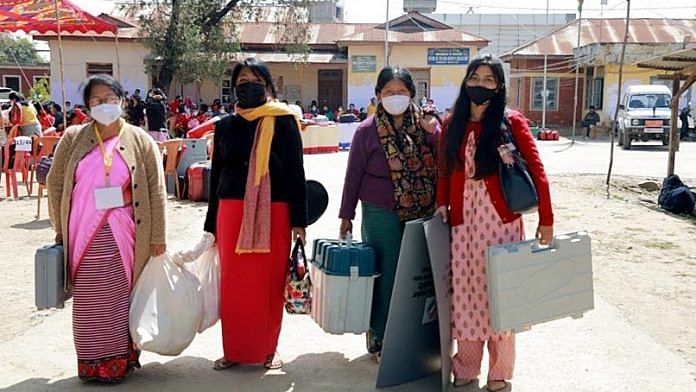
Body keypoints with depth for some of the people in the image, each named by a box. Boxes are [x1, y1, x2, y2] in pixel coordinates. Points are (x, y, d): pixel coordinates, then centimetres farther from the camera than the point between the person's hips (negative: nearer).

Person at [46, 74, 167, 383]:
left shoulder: (140, 141, 1)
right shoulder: (73, 138, 4)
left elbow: (156, 191, 0)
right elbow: (56, 183, 10)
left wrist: (157, 236, -2)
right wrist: (61, 227, 9)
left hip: (123, 236, -1)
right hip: (84, 235, 1)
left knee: (121, 297, 3)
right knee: (89, 301, 5)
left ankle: (121, 360, 17)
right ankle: (93, 363, 18)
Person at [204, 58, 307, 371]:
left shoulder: (284, 121, 1)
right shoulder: (225, 125, 10)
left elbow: (296, 171, -1)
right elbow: (216, 174, 13)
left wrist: (298, 219, -6)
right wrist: (211, 224, 12)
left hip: (274, 212, -2)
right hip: (233, 210, 3)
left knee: (270, 282, 3)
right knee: (233, 282, 4)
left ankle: (268, 348, 20)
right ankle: (235, 349, 19)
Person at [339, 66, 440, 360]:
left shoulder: (424, 124, 6)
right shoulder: (367, 131, -1)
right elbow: (354, 174, 2)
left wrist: (433, 132, -10)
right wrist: (346, 215, 3)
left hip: (422, 214, 3)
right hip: (382, 215, -3)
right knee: (385, 275, 3)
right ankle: (379, 339, 18)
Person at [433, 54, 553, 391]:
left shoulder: (511, 122, -3)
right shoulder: (452, 124, 8)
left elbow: (536, 171, -5)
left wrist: (546, 220, -8)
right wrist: (442, 204, 1)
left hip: (501, 219, -3)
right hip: (463, 218, 3)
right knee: (465, 292, 8)